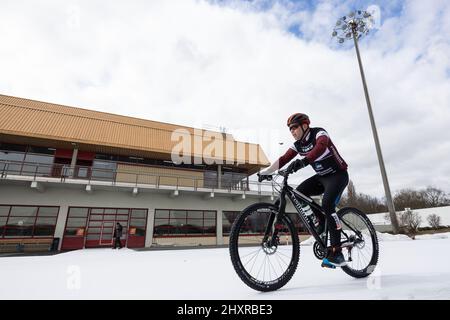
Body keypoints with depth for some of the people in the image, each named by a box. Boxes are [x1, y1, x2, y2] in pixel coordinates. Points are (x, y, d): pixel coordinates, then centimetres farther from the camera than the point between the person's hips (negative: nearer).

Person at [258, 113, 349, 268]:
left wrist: (303, 161, -59)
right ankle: (321, 220, 7)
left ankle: (336, 252, -21)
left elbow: (320, 147, -42)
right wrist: (265, 172, -21)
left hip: (338, 175, -6)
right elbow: (283, 159, -10)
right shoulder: (298, 145, -1)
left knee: (327, 204, -28)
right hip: (322, 176, 7)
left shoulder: (319, 133, -19)